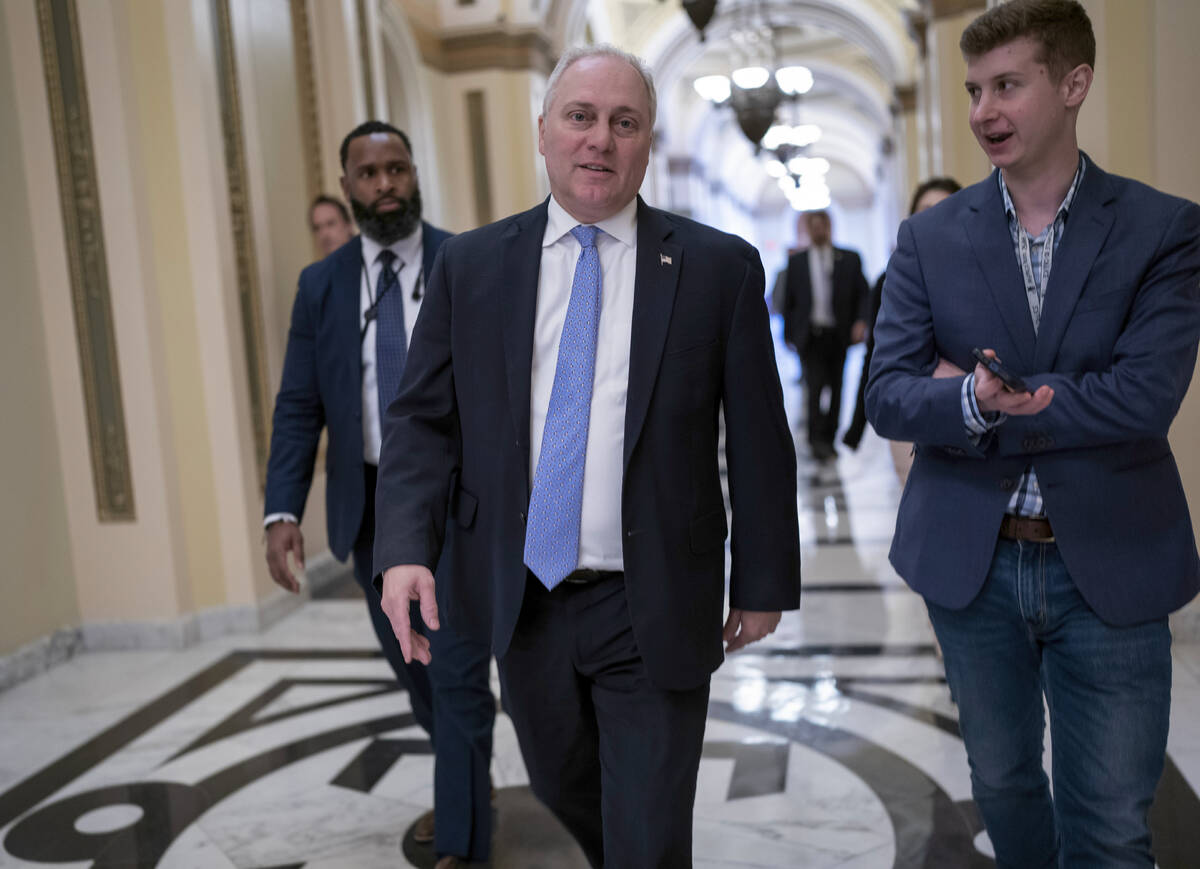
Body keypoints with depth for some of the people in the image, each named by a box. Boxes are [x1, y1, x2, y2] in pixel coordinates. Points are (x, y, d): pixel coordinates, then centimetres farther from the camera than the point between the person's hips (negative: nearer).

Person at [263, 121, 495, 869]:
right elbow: (299, 407, 2)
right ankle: (469, 781, 43)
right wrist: (283, 510, -9)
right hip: (373, 505, 4)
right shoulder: (321, 285, 5)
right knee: (411, 663, 18)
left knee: (458, 670, -2)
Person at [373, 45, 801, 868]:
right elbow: (423, 419, 2)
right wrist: (406, 548, -12)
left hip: (653, 611, -2)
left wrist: (763, 583, 1)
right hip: (520, 603, 3)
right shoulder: (470, 264, 3)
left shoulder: (720, 267, -4)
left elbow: (758, 438, -1)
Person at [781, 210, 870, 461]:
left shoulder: (849, 259, 7)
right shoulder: (796, 261, 7)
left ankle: (828, 440, 18)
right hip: (810, 335, -1)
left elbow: (862, 294, 7)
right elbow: (789, 300, 9)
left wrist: (861, 321, -9)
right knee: (815, 386, -14)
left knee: (835, 389, 7)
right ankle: (817, 440, -11)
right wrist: (789, 334, 5)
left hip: (838, 334, 2)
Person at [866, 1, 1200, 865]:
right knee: (1003, 782, 21)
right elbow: (887, 396, -7)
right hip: (971, 564, 2)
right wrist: (974, 403, -27)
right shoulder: (931, 237, 1)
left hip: (1110, 567, -2)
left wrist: (976, 409, -15)